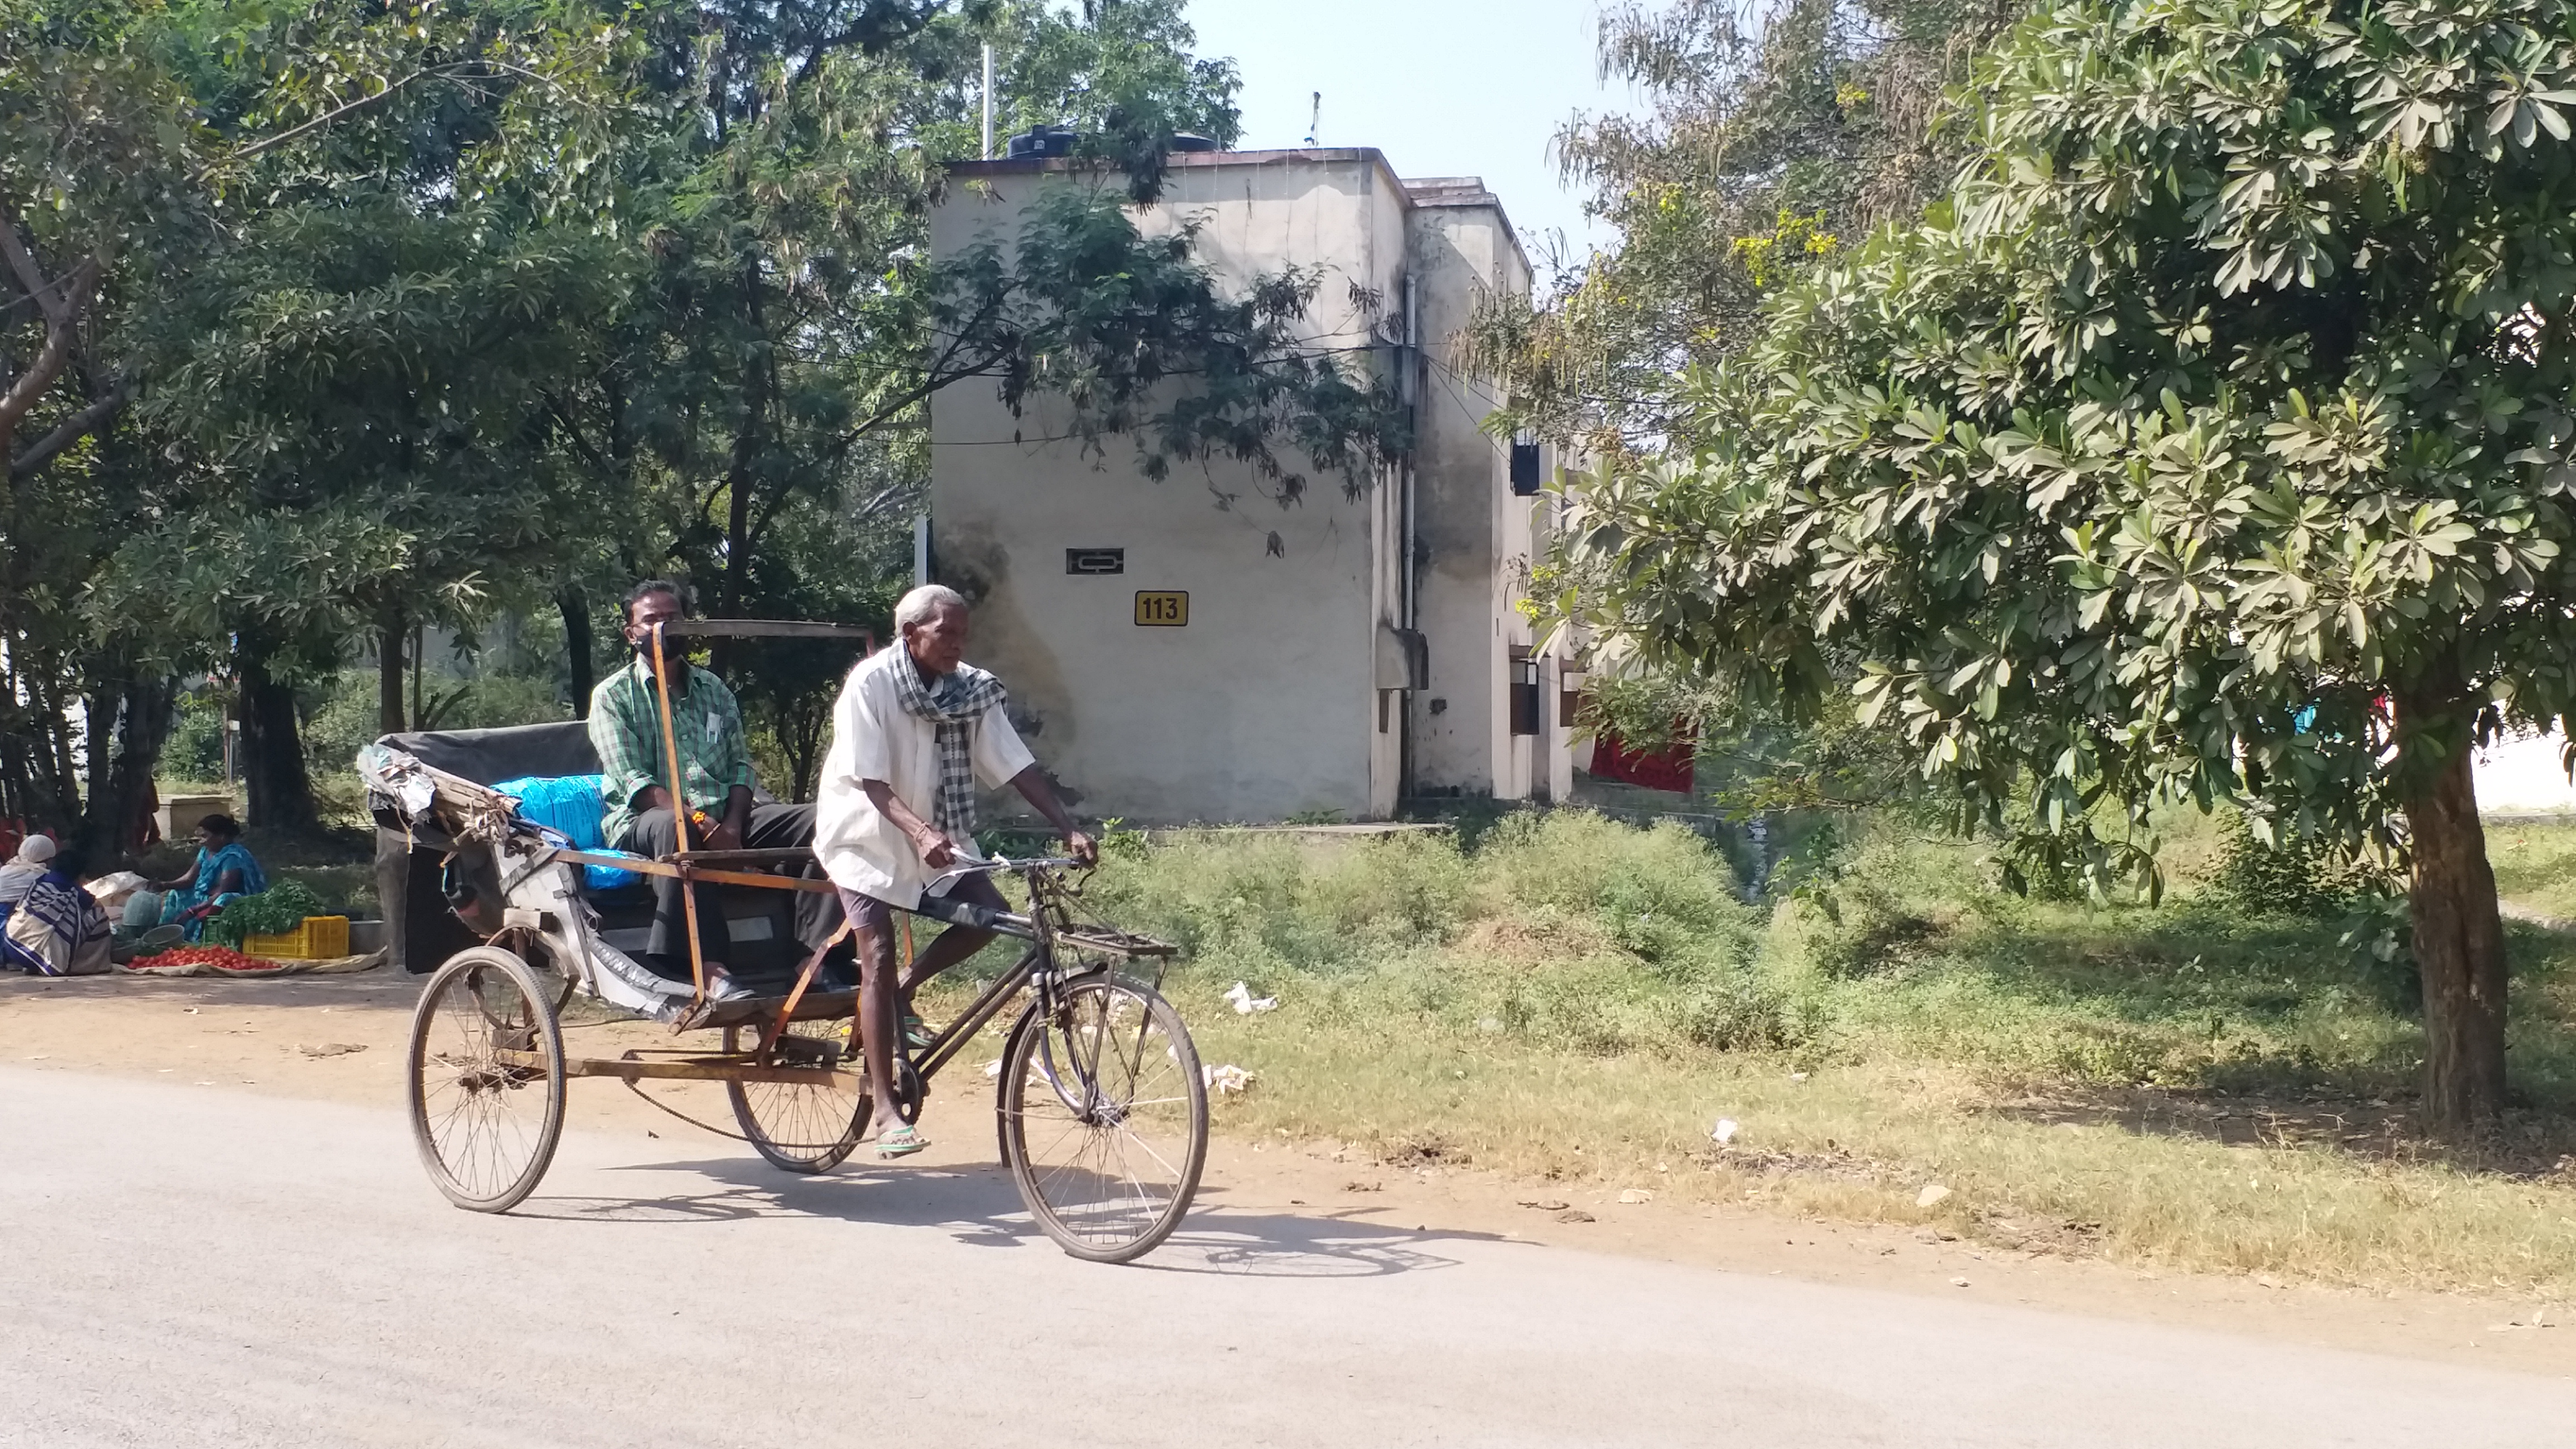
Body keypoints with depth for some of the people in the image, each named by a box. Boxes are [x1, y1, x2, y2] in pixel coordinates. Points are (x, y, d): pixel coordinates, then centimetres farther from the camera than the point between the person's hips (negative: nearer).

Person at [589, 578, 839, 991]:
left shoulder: (714, 689, 19)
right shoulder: (612, 696, 3)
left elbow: (741, 764, 11)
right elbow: (636, 784, -9)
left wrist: (733, 825, -11)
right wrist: (701, 823, -23)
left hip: (724, 820, 5)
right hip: (643, 821, -5)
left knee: (817, 821, -17)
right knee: (674, 828, -42)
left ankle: (817, 952, -28)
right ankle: (711, 969, -47)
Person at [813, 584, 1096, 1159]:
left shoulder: (972, 689, -8)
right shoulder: (870, 684, -21)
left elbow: (1017, 767, -10)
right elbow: (871, 781, -27)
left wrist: (1070, 829, -20)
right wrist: (920, 832, -43)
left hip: (935, 836, 5)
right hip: (865, 832, -5)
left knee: (990, 913, -13)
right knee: (878, 955, -12)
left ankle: (903, 991, 11)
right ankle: (885, 1109, -7)